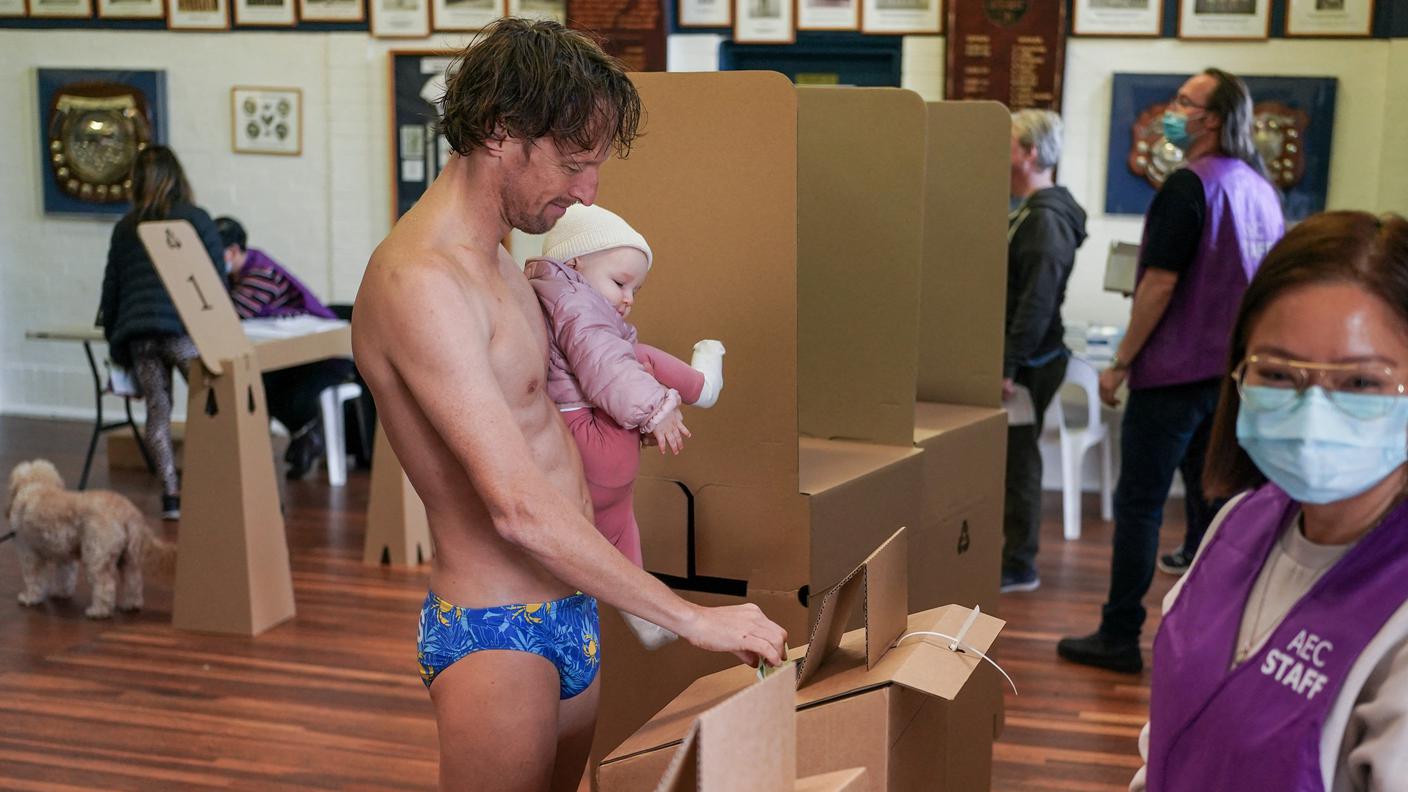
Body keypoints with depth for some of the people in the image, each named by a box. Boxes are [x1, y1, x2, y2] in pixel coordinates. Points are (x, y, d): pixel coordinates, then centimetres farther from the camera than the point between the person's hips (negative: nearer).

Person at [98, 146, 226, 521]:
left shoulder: (125, 227, 18)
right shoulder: (196, 219, 7)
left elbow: (111, 287, 20)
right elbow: (217, 277, 4)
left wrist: (113, 336, 29)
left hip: (136, 332, 4)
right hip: (184, 327, -4)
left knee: (157, 409, 8)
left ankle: (171, 494, 4)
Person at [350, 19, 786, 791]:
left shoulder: (494, 261, 11)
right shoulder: (419, 282, -21)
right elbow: (521, 509, -26)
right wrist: (693, 620, -22)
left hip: (567, 611, 9)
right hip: (496, 637, -9)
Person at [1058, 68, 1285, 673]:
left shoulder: (1189, 185, -15)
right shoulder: (1260, 188, 10)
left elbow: (1159, 284, -17)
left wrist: (1120, 364, -10)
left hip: (1176, 373, -8)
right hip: (1233, 371, 8)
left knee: (1139, 504, -1)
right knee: (1213, 502, 13)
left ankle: (1118, 638, 3)